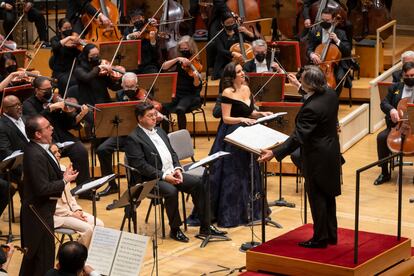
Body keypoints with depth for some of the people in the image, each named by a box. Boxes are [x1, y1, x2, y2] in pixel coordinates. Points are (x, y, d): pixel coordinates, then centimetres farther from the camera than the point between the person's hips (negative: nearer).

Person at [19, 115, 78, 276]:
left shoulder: (37, 148, 3)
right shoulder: (35, 155, -28)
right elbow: (43, 189, -28)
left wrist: (63, 174, -2)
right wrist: (65, 180, -16)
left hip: (38, 209, 10)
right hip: (39, 212, -10)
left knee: (33, 253, 24)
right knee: (44, 255, 1)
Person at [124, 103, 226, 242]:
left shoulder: (159, 131, 18)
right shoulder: (133, 139, -8)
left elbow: (172, 152, 21)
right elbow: (141, 165, -17)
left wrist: (177, 169, 0)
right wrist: (163, 176, -21)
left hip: (171, 173, 8)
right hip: (151, 179, -8)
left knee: (197, 182, -11)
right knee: (171, 191, -34)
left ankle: (205, 226, -5)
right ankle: (175, 230, -15)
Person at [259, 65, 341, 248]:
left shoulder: (310, 109, -29)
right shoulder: (330, 94, -4)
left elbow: (298, 137, -29)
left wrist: (275, 153, -28)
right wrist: (300, 87, 29)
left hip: (317, 157, -9)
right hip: (331, 152, 9)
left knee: (317, 197, 4)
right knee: (327, 195, 18)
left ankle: (320, 238, 13)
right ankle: (331, 235, 28)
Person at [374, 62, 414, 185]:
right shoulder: (395, 87, 11)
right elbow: (384, 103, 4)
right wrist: (391, 109, -20)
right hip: (396, 124, 2)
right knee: (381, 137, -24)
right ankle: (384, 173, -11)